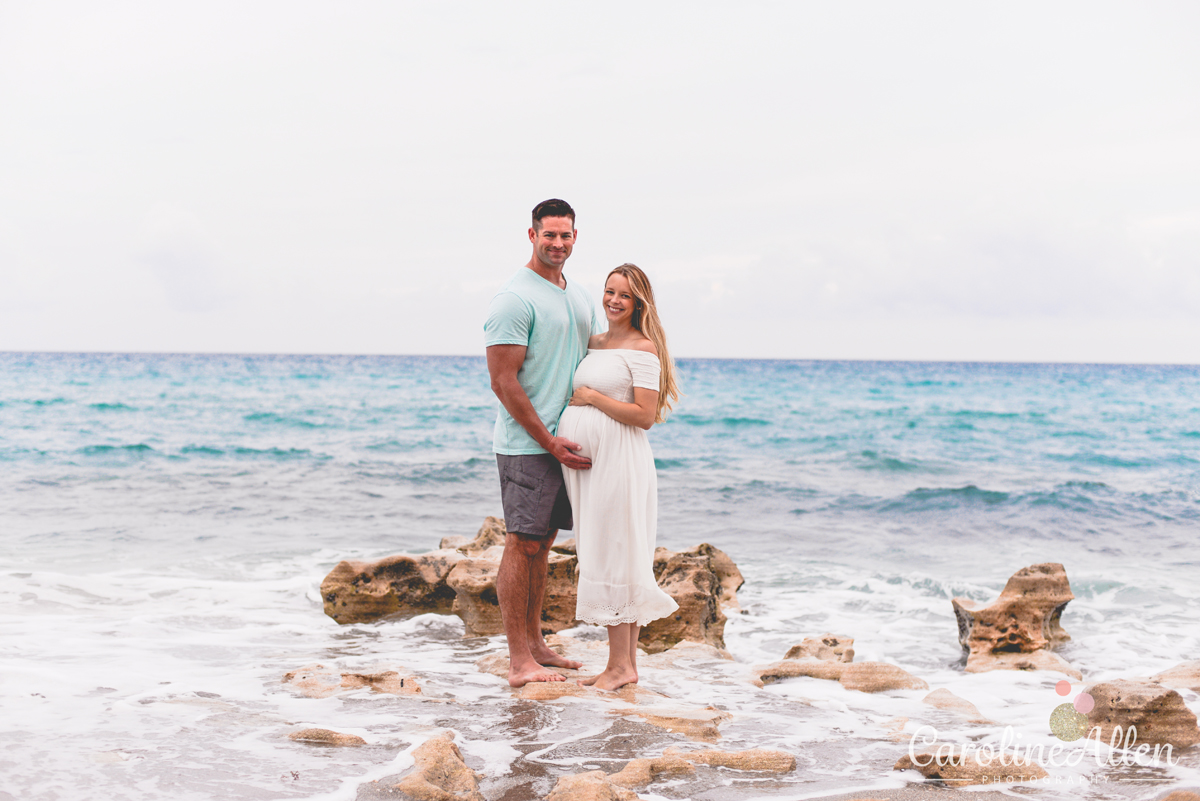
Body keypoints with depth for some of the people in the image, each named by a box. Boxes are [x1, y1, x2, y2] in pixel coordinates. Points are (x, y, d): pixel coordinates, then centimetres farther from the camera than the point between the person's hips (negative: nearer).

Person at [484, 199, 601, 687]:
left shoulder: (580, 298, 14)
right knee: (523, 542, -6)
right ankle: (519, 661, -2)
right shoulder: (514, 299, -12)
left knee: (542, 542, 13)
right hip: (526, 445, -8)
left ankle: (534, 643, 21)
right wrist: (549, 442, -15)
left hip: (566, 443, 8)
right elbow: (503, 382, -15)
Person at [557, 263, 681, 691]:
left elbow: (644, 415, -16)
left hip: (620, 461, -8)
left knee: (615, 558, -5)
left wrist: (592, 397, -11)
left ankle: (622, 665, 3)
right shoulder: (594, 344, 16)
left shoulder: (642, 348, -8)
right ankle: (624, 662, 16)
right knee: (600, 557, 10)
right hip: (585, 460, 8)